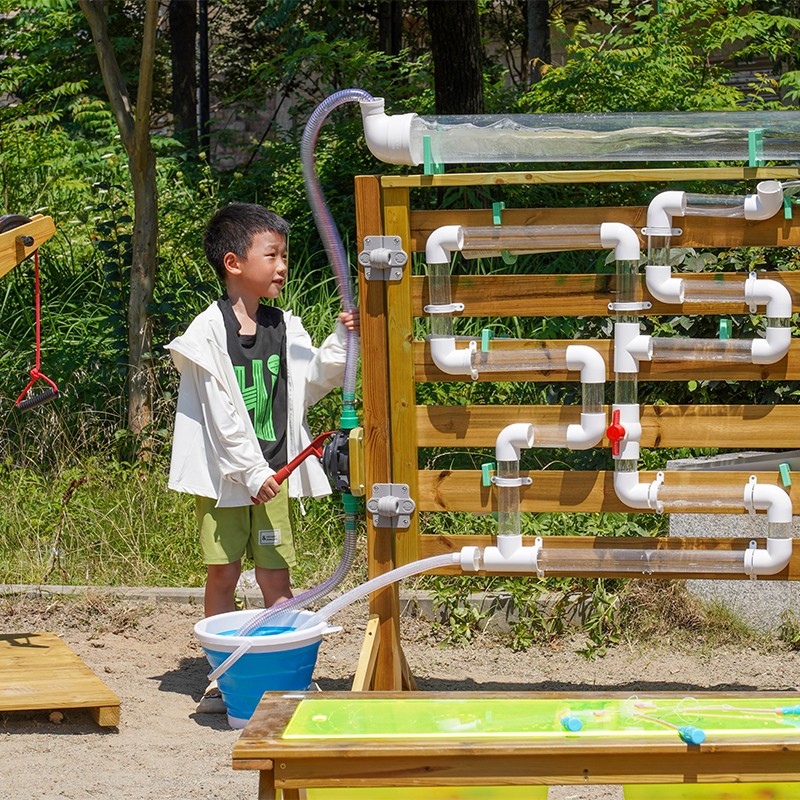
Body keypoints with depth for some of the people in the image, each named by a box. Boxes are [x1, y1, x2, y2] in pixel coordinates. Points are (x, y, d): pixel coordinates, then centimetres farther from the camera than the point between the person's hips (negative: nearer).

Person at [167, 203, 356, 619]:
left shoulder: (283, 327, 7)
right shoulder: (209, 330, -10)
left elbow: (313, 379, 9)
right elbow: (219, 413, -13)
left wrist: (341, 340, -6)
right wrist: (250, 471, -16)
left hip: (273, 471, 4)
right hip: (224, 474, -4)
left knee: (275, 576, 5)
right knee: (223, 573, 4)